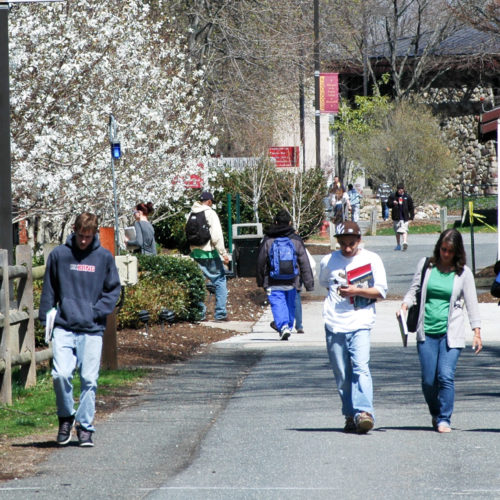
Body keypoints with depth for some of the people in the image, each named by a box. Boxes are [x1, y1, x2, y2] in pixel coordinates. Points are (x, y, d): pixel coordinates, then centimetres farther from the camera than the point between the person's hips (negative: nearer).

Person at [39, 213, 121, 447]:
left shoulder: (104, 257, 4)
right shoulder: (59, 255, 4)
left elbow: (114, 289, 9)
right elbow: (48, 289, 10)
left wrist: (98, 311, -4)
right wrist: (46, 319, 4)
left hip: (92, 330, 1)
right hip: (64, 328, -1)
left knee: (89, 380, 1)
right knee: (61, 374, -13)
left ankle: (85, 426, 12)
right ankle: (66, 417, 9)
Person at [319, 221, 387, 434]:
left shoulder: (371, 260, 2)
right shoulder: (328, 262, 9)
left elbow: (381, 291, 0)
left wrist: (356, 291, -12)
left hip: (360, 323, -3)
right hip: (334, 325, 3)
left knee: (361, 368, -19)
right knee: (342, 374, 4)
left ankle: (364, 412, -29)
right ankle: (350, 415, 13)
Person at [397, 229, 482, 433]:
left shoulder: (463, 272, 4)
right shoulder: (426, 265, 6)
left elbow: (471, 303, 6)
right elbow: (414, 289, 13)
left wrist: (477, 332, 0)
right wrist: (405, 305, -8)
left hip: (451, 332, -1)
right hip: (427, 332, 2)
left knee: (446, 376, -14)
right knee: (428, 380, 1)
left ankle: (444, 419, -4)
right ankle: (435, 414, 25)